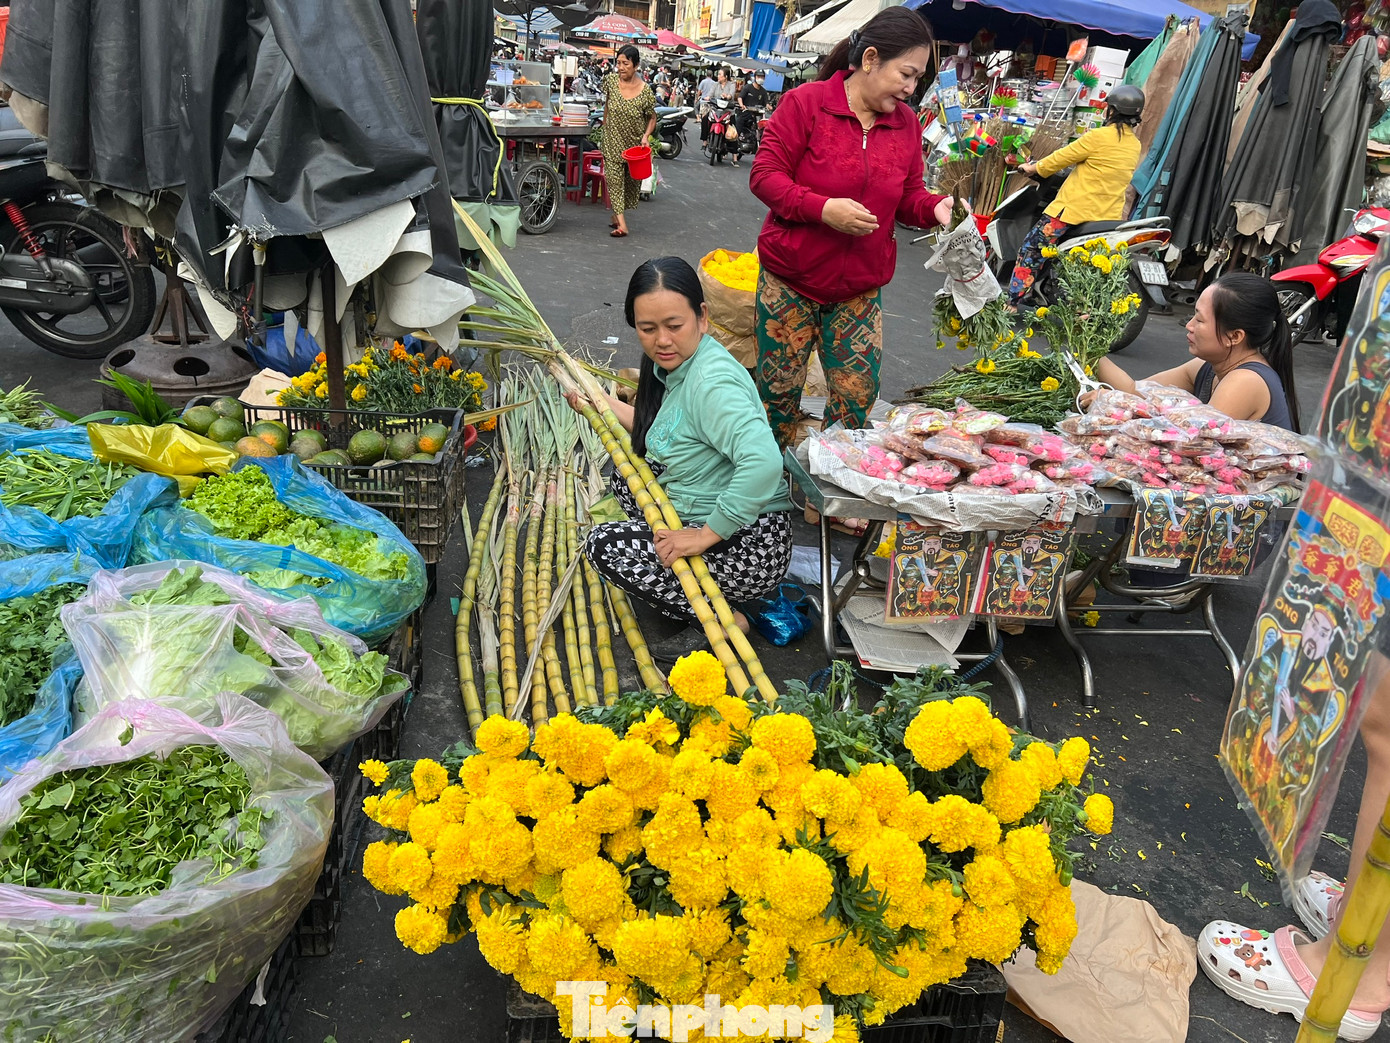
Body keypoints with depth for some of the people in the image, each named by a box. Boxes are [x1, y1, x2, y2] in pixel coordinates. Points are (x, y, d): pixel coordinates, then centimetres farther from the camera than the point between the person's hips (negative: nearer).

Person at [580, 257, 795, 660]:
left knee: (606, 546, -12)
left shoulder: (712, 381, -25)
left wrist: (706, 535, -30)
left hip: (750, 549, -10)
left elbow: (764, 461, -39)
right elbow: (666, 433, 22)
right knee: (626, 473, 19)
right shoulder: (681, 364, 6)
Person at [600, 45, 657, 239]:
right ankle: (621, 224, -13)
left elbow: (652, 118, -4)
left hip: (635, 142, 0)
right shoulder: (611, 80, -9)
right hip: (613, 140, 0)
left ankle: (617, 214, 34)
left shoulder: (645, 91, -16)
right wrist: (605, 125, 13)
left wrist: (646, 136, -19)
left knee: (632, 181, 12)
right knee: (614, 177, -9)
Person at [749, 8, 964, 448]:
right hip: (791, 280, -4)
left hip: (860, 291, 4)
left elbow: (908, 195, 12)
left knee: (858, 395, 4)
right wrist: (824, 209, -24)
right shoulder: (806, 103, -9)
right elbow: (764, 176, -11)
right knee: (779, 389, 7)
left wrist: (935, 208, -12)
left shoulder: (906, 123, 5)